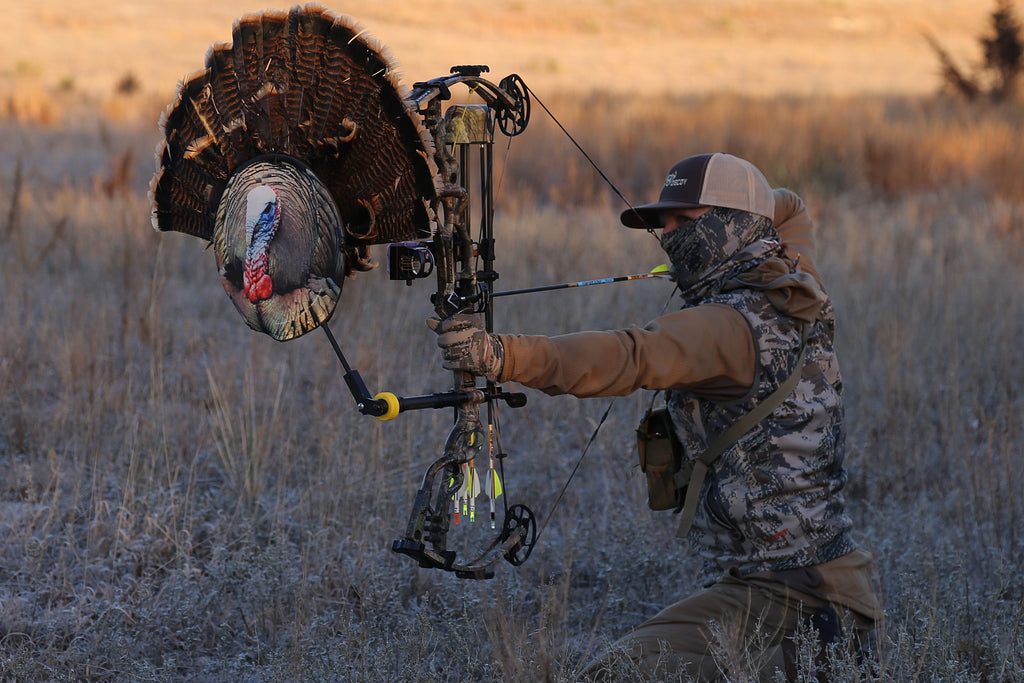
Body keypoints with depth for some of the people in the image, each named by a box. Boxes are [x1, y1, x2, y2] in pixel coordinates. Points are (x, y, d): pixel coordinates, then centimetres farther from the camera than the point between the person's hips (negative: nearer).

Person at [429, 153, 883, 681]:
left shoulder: (731, 324, -15)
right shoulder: (793, 292, 12)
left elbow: (629, 358, -33)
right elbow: (788, 210, 35)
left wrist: (498, 354, -43)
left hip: (776, 595, -10)